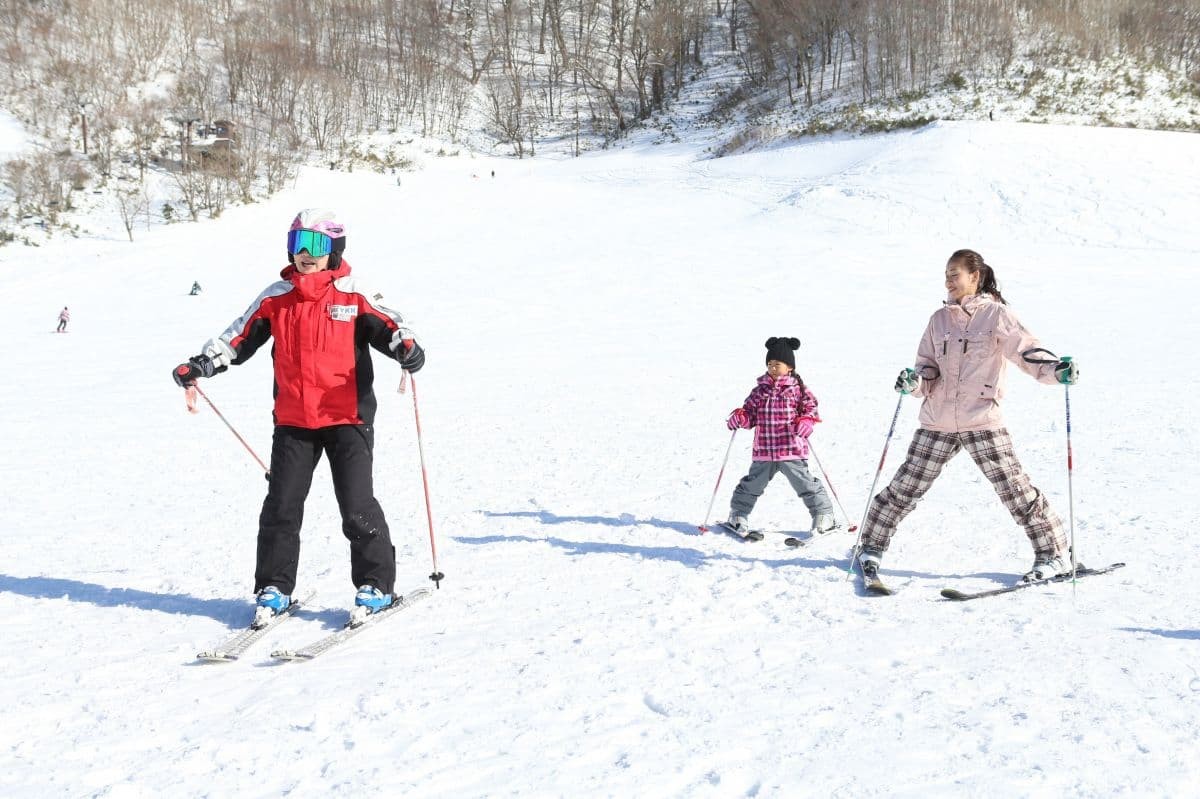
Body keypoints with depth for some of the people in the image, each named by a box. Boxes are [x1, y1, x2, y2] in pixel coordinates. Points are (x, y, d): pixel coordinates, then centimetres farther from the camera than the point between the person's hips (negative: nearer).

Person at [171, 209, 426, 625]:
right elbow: (239, 336, 12)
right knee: (280, 506, 4)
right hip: (292, 422, 4)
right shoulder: (276, 298, 8)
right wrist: (200, 365, 2)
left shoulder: (354, 295, -2)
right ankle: (274, 588, 17)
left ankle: (375, 584, 10)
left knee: (357, 507, -5)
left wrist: (407, 348, -30)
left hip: (347, 418, -3)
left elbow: (387, 325, -8)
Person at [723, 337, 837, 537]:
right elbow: (750, 412, 14)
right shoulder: (760, 390, 9)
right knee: (752, 484, 11)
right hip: (763, 451, 3)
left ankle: (823, 516, 12)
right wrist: (739, 417, -6)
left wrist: (806, 421, -22)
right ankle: (738, 516, 27)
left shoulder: (798, 389, -1)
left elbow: (810, 407, -2)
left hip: (791, 450, -3)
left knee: (805, 483, -1)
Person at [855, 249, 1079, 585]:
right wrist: (915, 381, -11)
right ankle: (872, 548, 19)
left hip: (982, 420, -4)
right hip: (937, 422, 4)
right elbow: (928, 367, 12)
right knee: (905, 487, 5)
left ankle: (1053, 554, 6)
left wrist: (1057, 369, -29)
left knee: (1014, 487, -5)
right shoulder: (939, 319, 11)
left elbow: (1027, 350, -10)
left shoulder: (996, 315, -2)